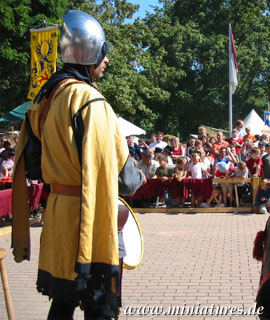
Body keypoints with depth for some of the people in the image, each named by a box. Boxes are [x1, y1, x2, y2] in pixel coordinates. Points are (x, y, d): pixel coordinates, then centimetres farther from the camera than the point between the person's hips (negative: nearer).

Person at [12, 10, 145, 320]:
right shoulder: (89, 100, -18)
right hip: (87, 215, -8)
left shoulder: (45, 98, 9)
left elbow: (28, 162, 14)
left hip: (56, 210, 8)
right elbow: (116, 165, -15)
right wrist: (138, 178, 4)